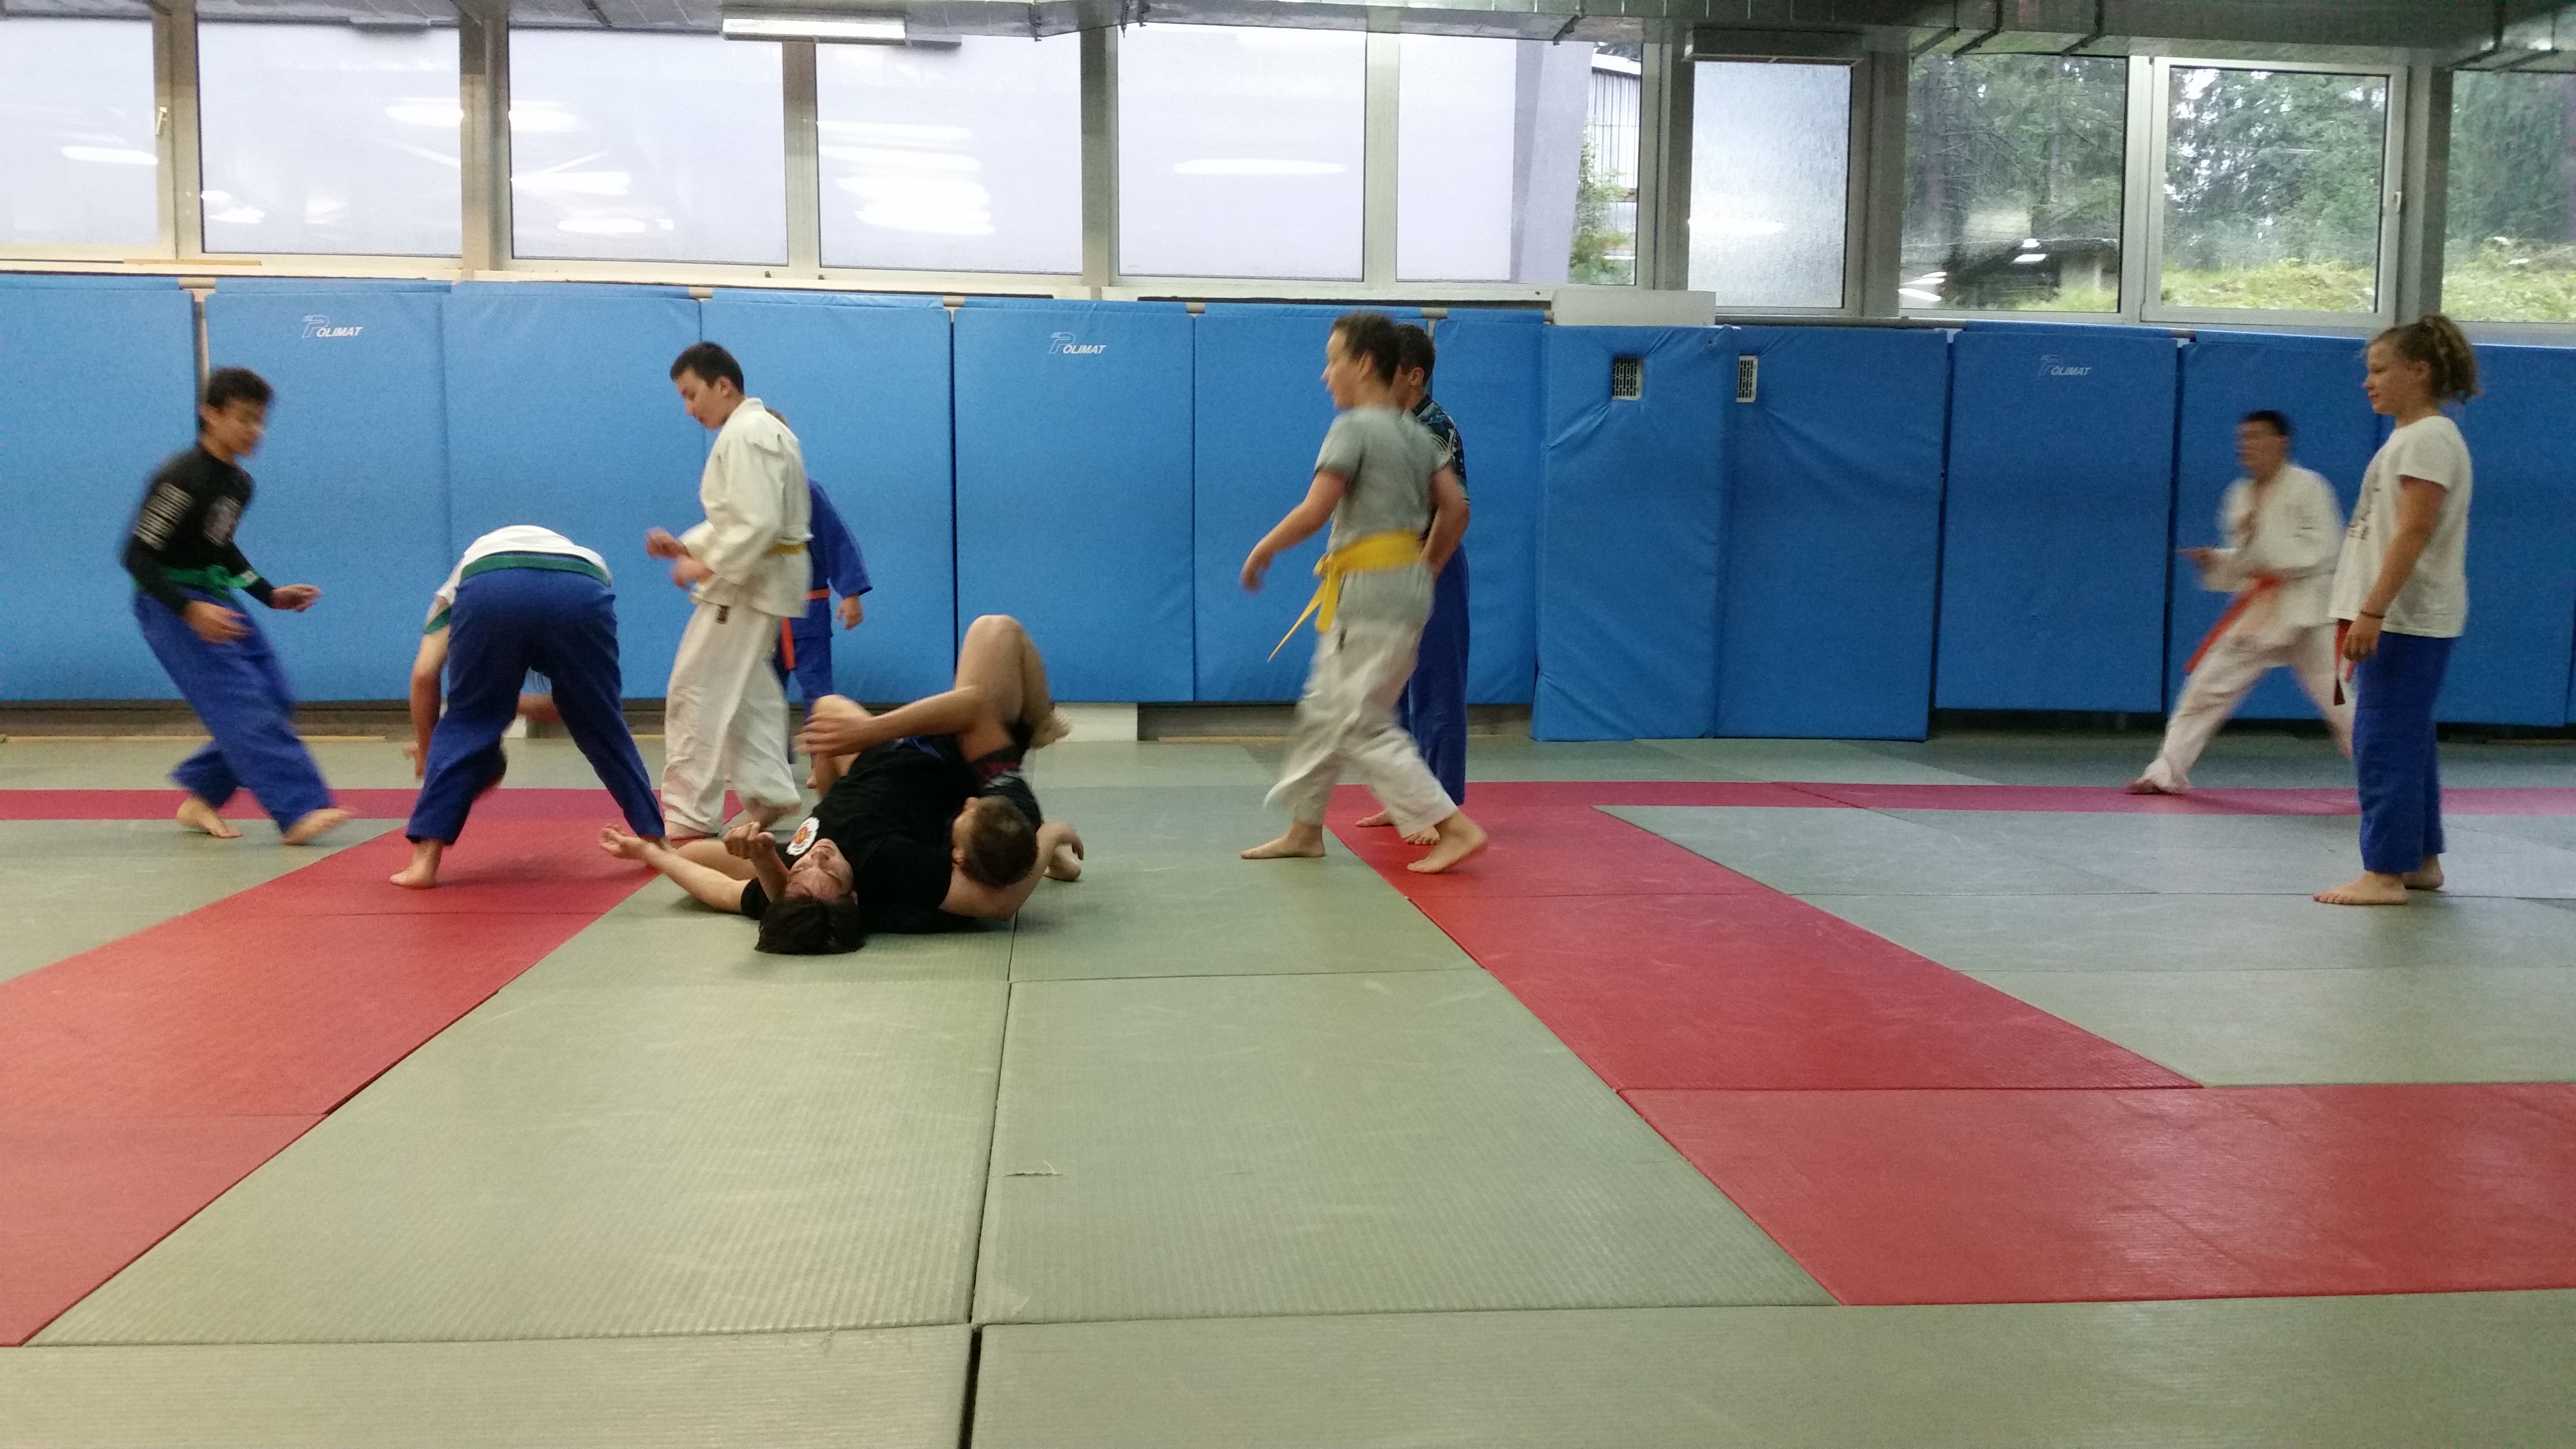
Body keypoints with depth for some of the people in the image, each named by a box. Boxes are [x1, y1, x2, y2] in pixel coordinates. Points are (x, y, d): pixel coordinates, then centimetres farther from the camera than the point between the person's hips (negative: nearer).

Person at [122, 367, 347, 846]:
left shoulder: (238, 482, 6)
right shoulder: (182, 479, -20)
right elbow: (137, 555, -20)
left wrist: (270, 594, 13)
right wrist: (189, 610, -30)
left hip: (215, 600, 9)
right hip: (171, 605, -9)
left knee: (275, 702, 5)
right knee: (244, 706, -18)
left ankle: (200, 797, 17)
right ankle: (299, 811, -22)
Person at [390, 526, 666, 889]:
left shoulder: (464, 580, 41)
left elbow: (425, 674, 23)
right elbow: (580, 704, 41)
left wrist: (426, 751, 35)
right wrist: (514, 703, 50)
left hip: (490, 591, -1)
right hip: (581, 592, 2)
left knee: (463, 730, 18)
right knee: (605, 729, 23)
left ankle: (424, 860, 13)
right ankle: (656, 841, 30)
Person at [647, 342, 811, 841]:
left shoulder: (745, 434, -19)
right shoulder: (760, 428, 15)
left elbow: (759, 524, -27)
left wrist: (707, 566, -20)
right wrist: (684, 546, 8)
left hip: (749, 582, -11)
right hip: (760, 579, 11)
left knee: (699, 693, -7)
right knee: (745, 690, 18)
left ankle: (688, 815, -2)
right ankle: (769, 792, 22)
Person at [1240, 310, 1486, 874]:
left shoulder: (1354, 428, -13)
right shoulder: (1416, 433, 12)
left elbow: (1313, 514, -19)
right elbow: (1455, 508, 11)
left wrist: (1260, 553, -5)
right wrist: (1425, 571, 20)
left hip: (1369, 591, -9)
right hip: (1404, 585, 9)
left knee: (1360, 726, -6)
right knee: (1323, 710, 17)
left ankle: (1455, 828, -9)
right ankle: (1305, 829, 27)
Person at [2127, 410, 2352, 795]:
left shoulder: (2307, 487, -9)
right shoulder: (2240, 496, 9)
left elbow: (2322, 551, -17)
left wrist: (2263, 536, -21)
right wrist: (2215, 561, -3)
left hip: (2305, 611, -5)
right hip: (2255, 612, 5)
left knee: (2340, 701, -1)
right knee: (2206, 688, 2)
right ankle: (2167, 773, 10)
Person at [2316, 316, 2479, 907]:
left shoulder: (2429, 438, -13)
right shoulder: (2409, 437, 16)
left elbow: (2414, 533, -21)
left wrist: (2372, 611, -25)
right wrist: (2366, 616, 20)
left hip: (2408, 620, -10)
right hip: (2400, 617, 10)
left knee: (2385, 746, -8)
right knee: (2407, 744, 15)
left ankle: (2385, 874, -4)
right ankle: (2420, 861, 24)